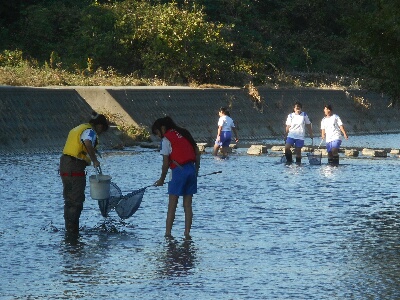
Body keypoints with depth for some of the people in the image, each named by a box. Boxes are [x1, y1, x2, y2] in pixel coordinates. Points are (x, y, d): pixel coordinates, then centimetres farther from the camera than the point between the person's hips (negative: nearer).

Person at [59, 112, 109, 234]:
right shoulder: (90, 131, -8)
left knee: (69, 200, 15)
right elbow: (87, 143, -29)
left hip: (64, 164, 9)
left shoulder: (78, 128, 21)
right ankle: (73, 230, -4)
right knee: (77, 200, -4)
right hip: (75, 168, -9)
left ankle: (69, 229, 21)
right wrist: (95, 160, -22)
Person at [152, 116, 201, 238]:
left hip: (178, 171, -6)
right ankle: (187, 233, 7)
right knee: (187, 205, 9)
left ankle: (168, 233, 0)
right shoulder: (184, 133, 16)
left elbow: (166, 163, -6)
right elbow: (197, 152, 15)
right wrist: (196, 169, 20)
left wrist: (162, 179, 5)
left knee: (172, 206, 1)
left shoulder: (166, 138, -4)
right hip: (191, 170, 6)